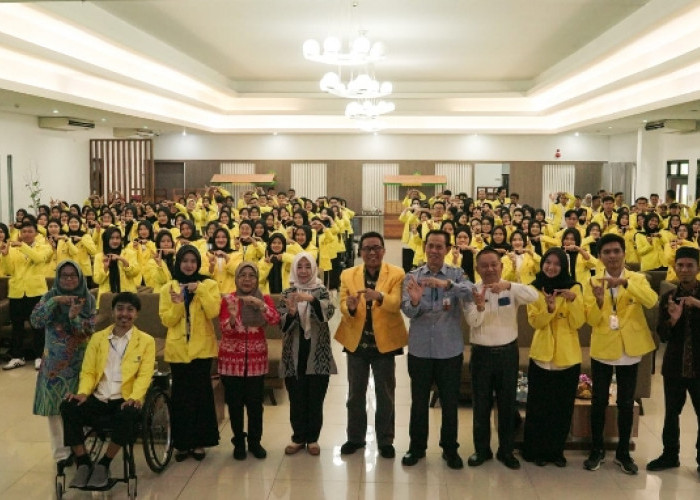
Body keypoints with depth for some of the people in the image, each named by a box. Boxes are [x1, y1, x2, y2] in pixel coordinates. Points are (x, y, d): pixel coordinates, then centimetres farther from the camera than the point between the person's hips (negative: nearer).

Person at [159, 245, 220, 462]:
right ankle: (182, 442, 16)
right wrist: (177, 304, -18)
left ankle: (199, 442, 14)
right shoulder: (168, 288, 6)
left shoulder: (209, 284, 1)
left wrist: (200, 290, -20)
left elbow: (213, 312, -12)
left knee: (201, 393, 3)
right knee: (181, 395, 6)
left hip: (202, 348, -1)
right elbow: (167, 320, -1)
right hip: (178, 348, 1)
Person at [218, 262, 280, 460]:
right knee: (235, 403, 6)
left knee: (255, 403, 6)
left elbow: (275, 319, -18)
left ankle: (255, 441, 23)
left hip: (256, 359, 1)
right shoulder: (227, 299, -3)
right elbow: (225, 330, -13)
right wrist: (232, 316, -33)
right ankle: (238, 443, 22)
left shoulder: (264, 299, 1)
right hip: (232, 359, -1)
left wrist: (260, 304, -33)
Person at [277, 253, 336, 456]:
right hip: (294, 354, 1)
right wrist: (290, 313, -24)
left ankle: (312, 438, 20)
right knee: (296, 399, 7)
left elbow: (329, 312, -18)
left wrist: (311, 299, -35)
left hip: (318, 354, -1)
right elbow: (283, 324, -3)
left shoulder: (321, 290, 0)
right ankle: (298, 437, 22)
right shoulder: (287, 293, 3)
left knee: (315, 399, 6)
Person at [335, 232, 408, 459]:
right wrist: (350, 307, -30)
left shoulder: (396, 274, -6)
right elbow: (343, 305, -6)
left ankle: (385, 440, 22)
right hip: (356, 341, 2)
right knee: (355, 393, 13)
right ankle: (355, 438, 27)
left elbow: (396, 304, -20)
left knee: (385, 394, 9)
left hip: (384, 341, -2)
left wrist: (379, 296, -40)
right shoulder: (348, 275, 2)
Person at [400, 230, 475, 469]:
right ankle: (417, 446, 28)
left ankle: (450, 448, 28)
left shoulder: (456, 274, -2)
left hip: (450, 349, 0)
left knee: (450, 402, 10)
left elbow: (471, 292, -23)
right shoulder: (412, 276, -1)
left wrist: (447, 284, -40)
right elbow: (407, 311, -11)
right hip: (420, 349, 1)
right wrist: (414, 301, -34)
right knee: (419, 401, 12)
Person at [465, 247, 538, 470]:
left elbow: (533, 296, -22)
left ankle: (506, 450, 25)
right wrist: (479, 305, -36)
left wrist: (509, 285, -36)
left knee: (507, 404, 11)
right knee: (481, 404, 9)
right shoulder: (473, 290, -5)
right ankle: (481, 449, 23)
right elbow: (473, 322, -15)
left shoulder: (512, 289, -3)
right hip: (482, 353, -1)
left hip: (508, 352, 1)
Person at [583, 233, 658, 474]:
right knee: (599, 402, 8)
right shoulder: (593, 282, -2)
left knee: (626, 404, 10)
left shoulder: (637, 279, -2)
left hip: (629, 351, 0)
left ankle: (623, 452, 24)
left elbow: (651, 301, -22)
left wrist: (624, 283, -34)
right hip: (602, 350, 0)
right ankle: (597, 450, 22)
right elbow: (591, 320, -6)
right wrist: (599, 301, -26)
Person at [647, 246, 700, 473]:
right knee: (671, 412, 12)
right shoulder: (668, 297, 1)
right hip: (674, 365, 2)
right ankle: (670, 455, 26)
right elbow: (663, 335, -2)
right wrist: (673, 320, -22)